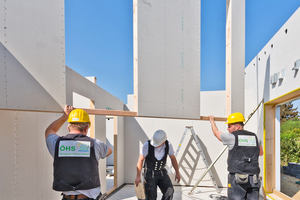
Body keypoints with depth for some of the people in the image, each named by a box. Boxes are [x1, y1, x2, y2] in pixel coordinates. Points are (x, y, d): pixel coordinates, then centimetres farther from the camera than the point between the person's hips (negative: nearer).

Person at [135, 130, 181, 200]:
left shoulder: (168, 145, -16)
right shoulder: (147, 145, -25)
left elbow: (173, 158, 1)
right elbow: (140, 160, -16)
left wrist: (177, 172, 2)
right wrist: (138, 176, -15)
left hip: (162, 172, 3)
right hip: (149, 173, -3)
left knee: (169, 192, -14)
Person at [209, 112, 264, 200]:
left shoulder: (232, 137, -5)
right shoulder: (255, 137, 11)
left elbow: (216, 133, 15)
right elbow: (261, 153, 30)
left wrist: (212, 121, 32)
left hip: (237, 179, -5)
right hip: (253, 179, 5)